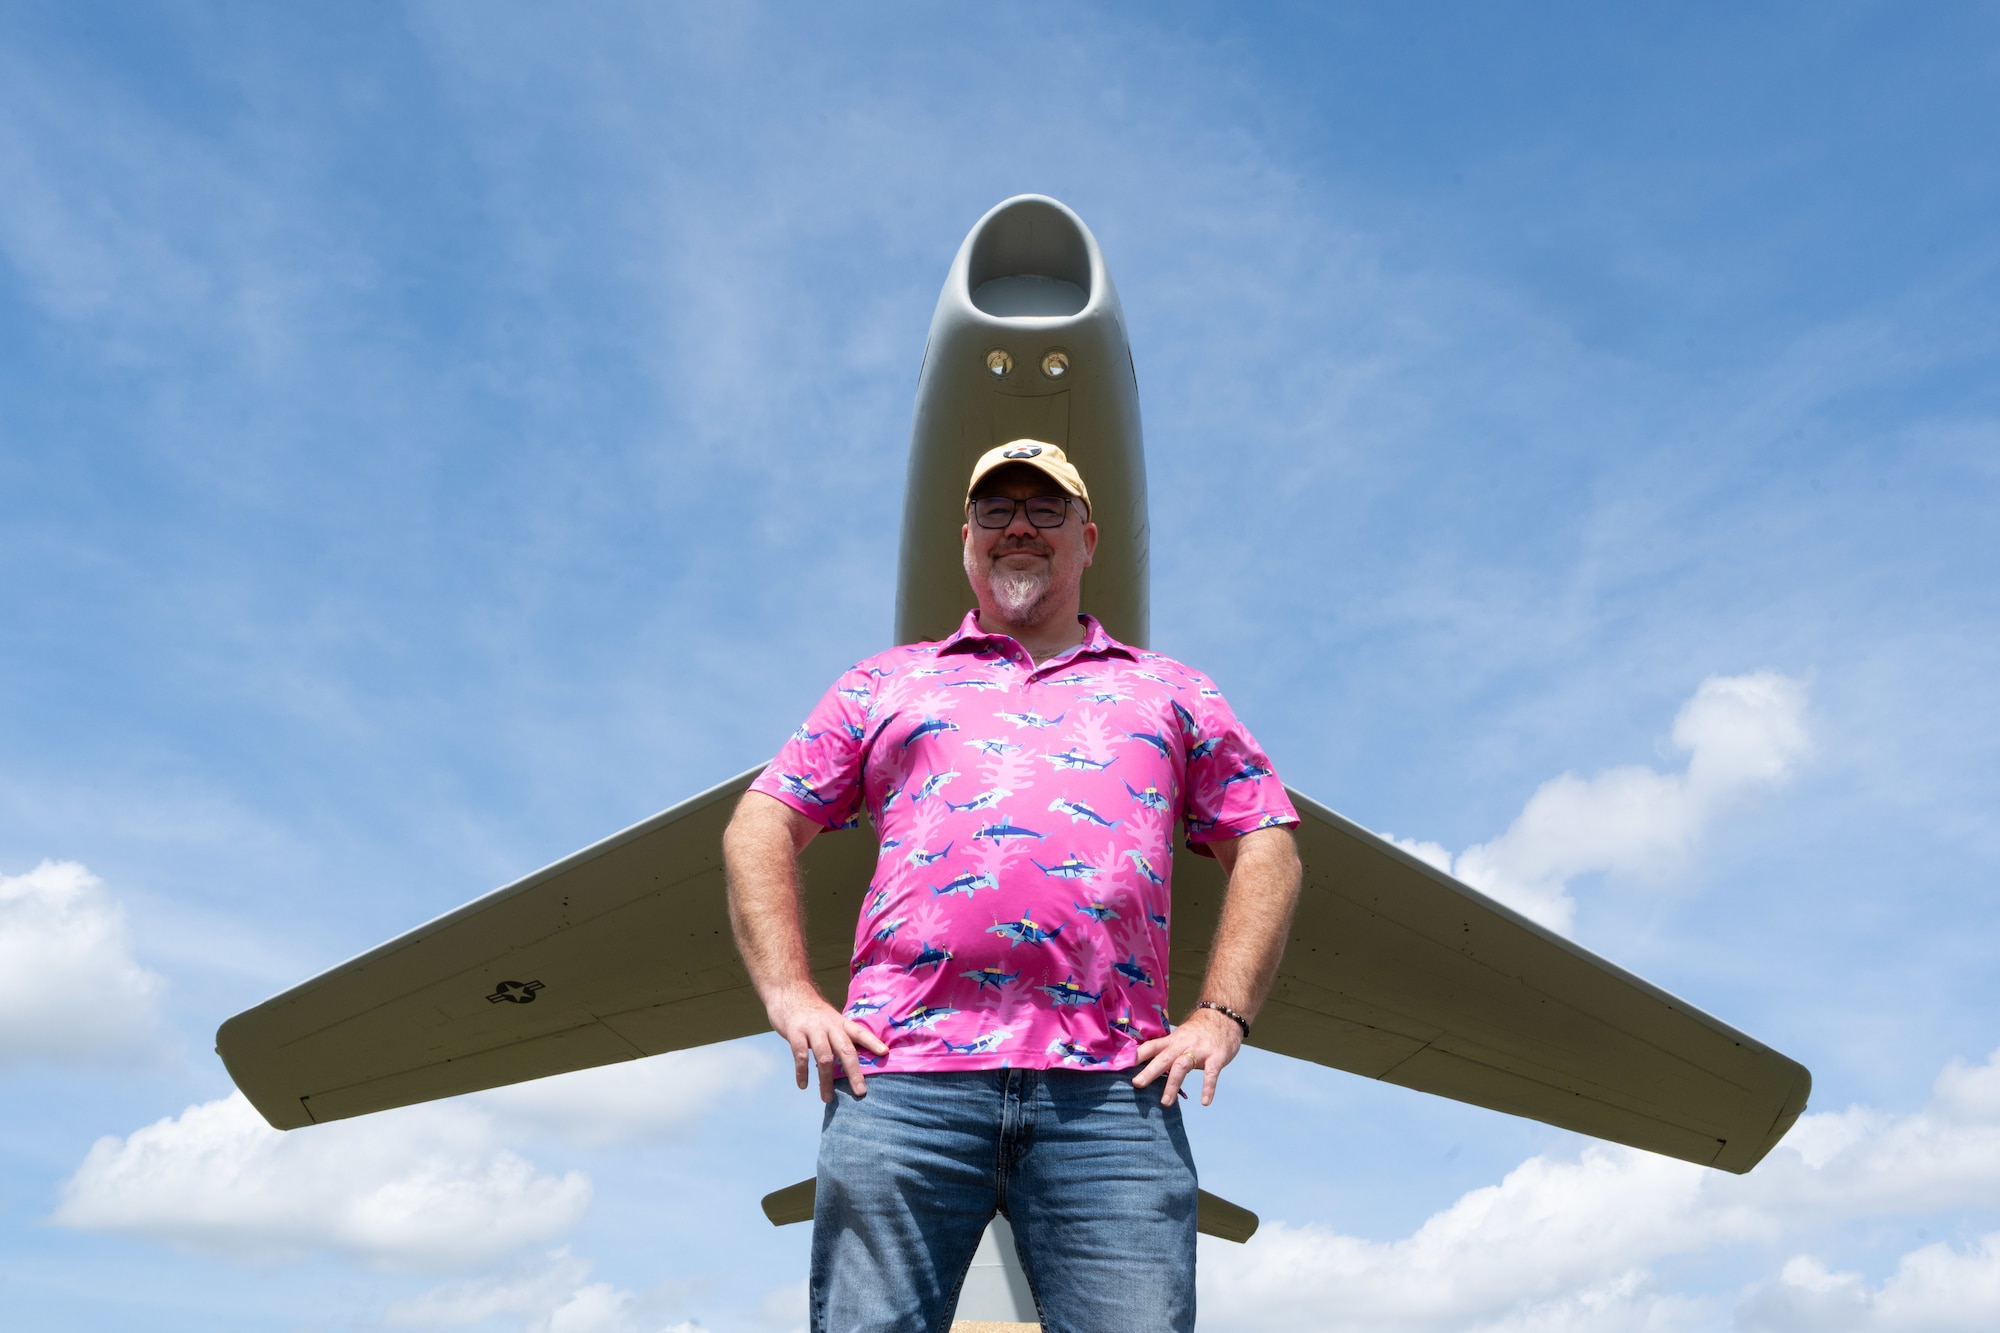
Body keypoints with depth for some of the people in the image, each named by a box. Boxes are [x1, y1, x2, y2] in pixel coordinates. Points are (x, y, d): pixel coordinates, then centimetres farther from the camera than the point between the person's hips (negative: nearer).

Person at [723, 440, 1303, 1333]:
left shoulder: (1170, 691, 23)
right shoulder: (886, 683, 22)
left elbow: (1267, 849, 19)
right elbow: (760, 829, 17)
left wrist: (1220, 1016, 6)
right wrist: (790, 997, 3)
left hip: (1112, 1090, 0)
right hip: (902, 1074, 0)